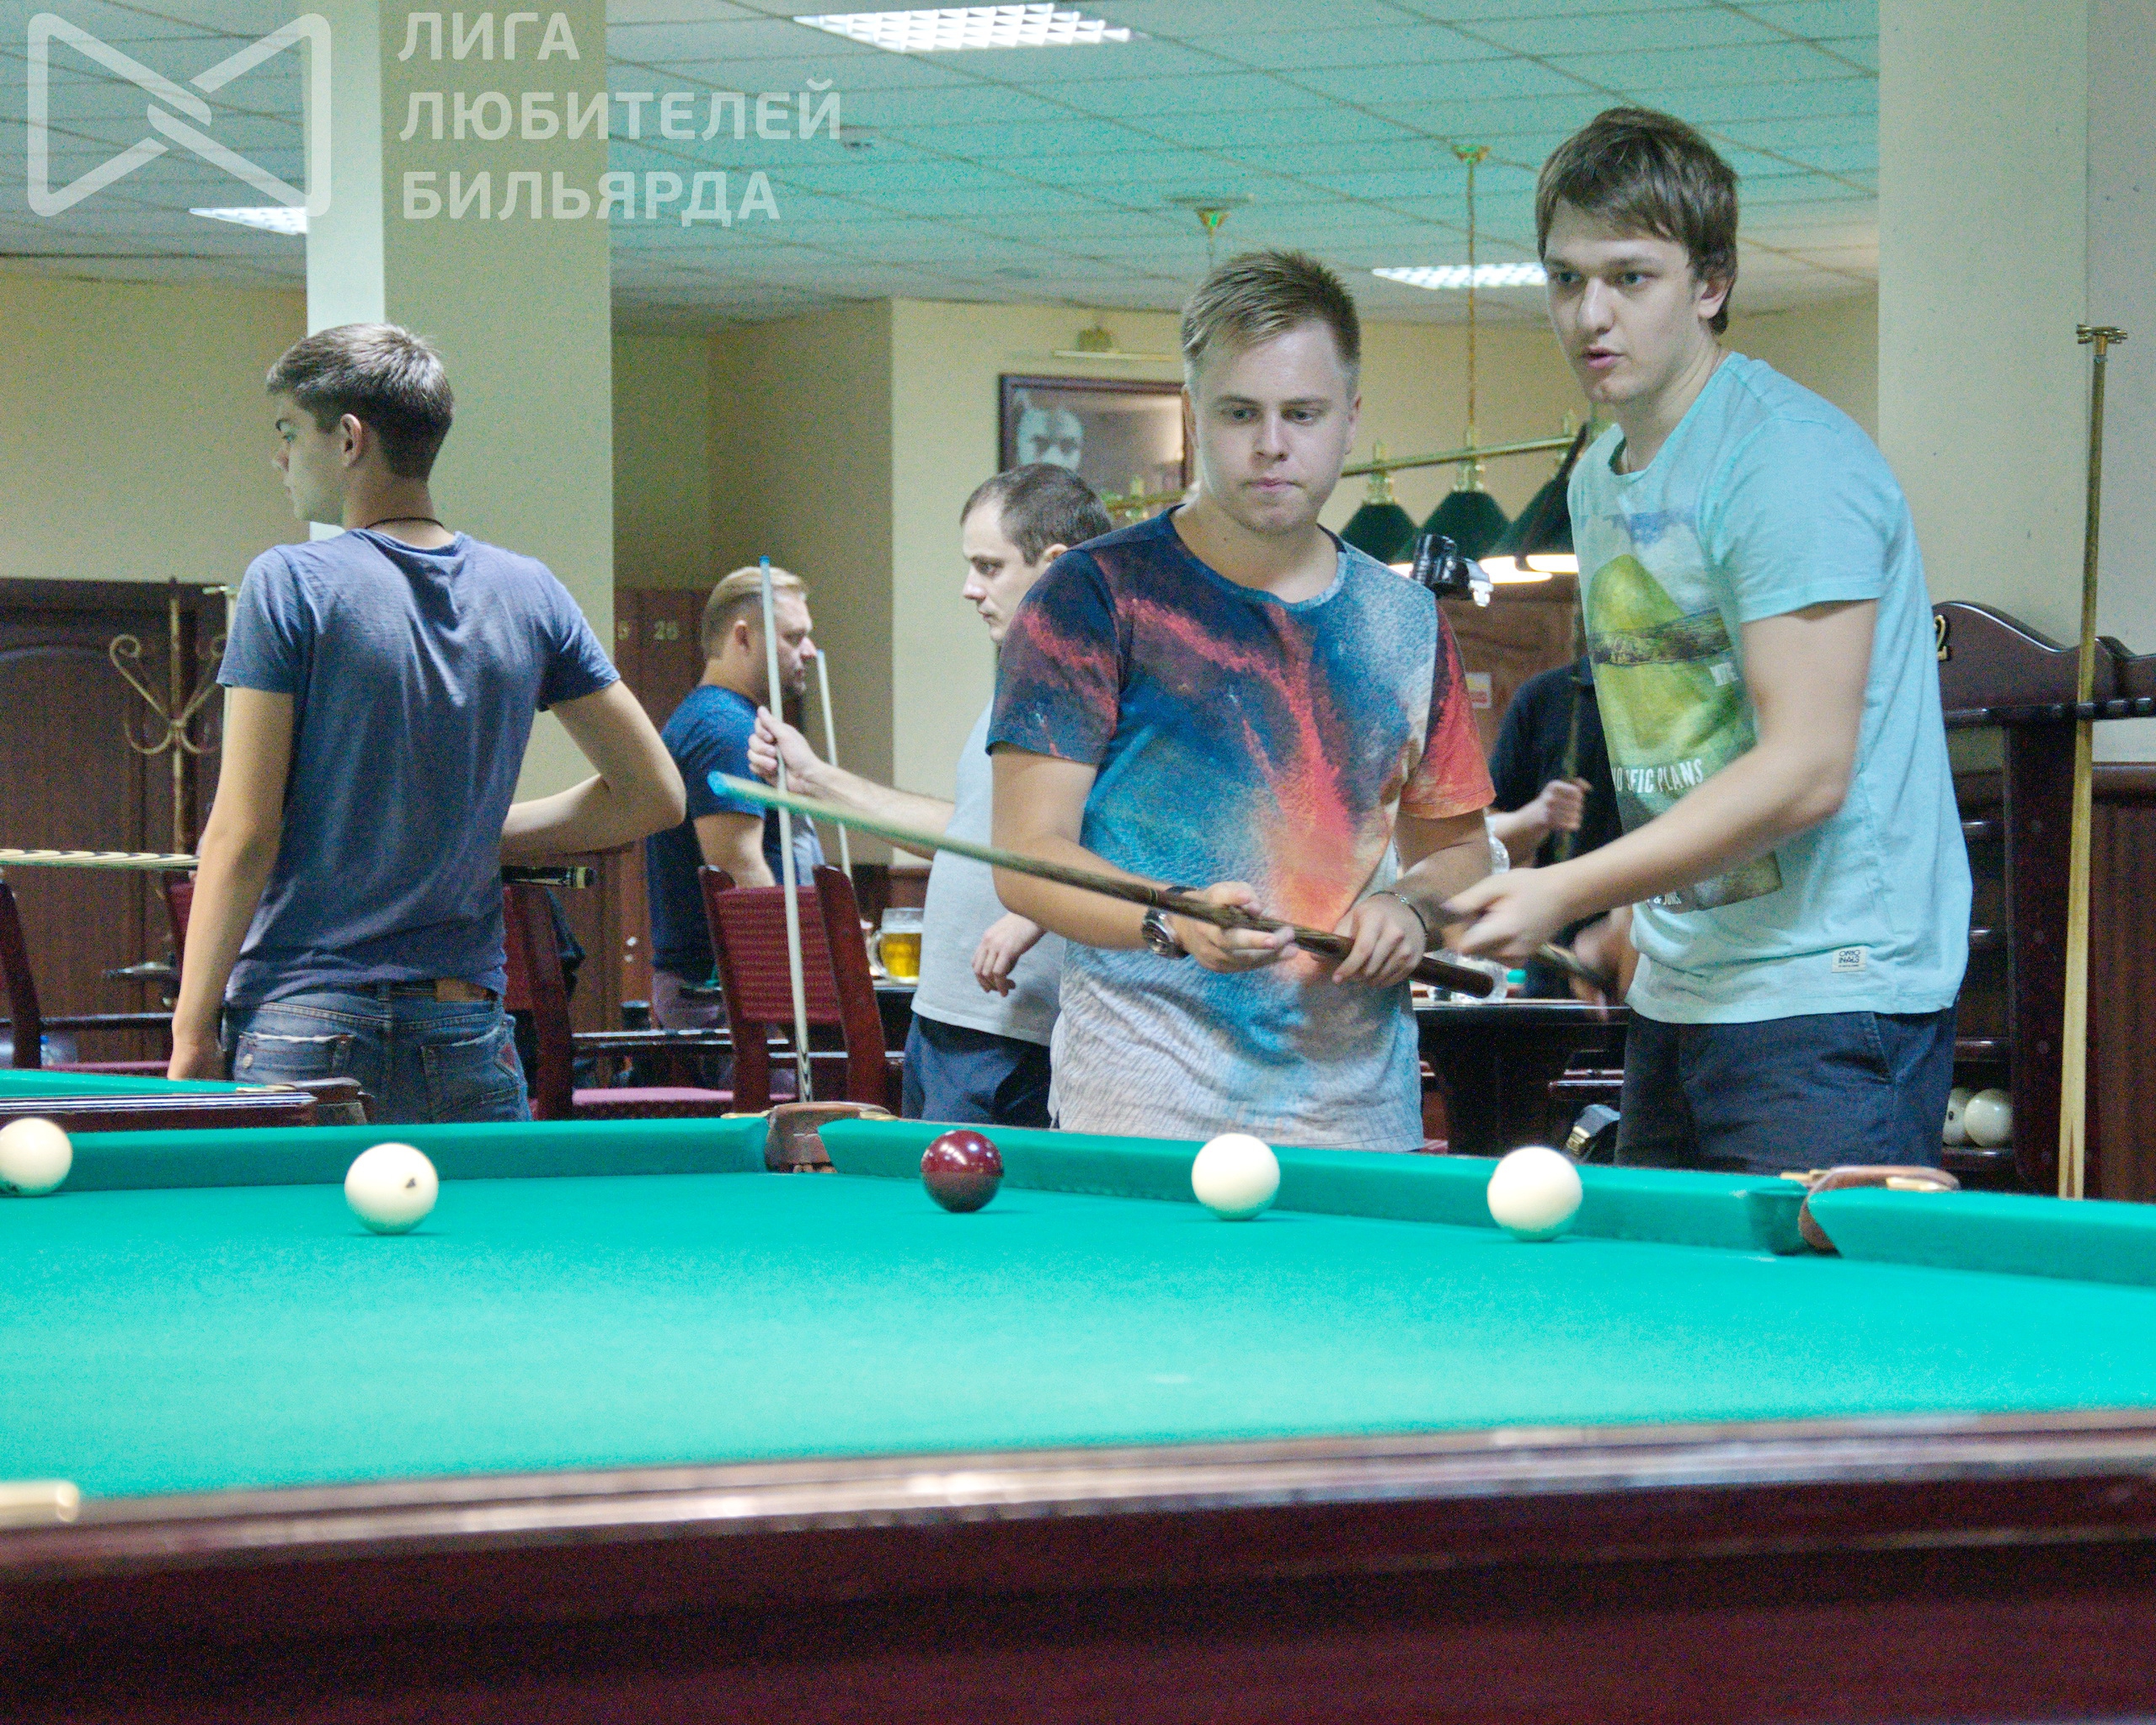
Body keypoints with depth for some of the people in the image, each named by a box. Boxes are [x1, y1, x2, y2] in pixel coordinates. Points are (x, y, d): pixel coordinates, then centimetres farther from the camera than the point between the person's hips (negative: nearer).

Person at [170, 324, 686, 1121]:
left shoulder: (290, 585, -6)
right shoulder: (530, 593, 8)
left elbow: (244, 834, -8)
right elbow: (653, 795, 12)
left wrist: (192, 1029, -3)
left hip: (310, 1021, -4)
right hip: (470, 1028, 4)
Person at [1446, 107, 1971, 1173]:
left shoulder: (1791, 459, -14)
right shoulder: (1599, 481, 15)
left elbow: (1806, 773, -20)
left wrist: (1571, 892, -20)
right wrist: (1635, 908, 13)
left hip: (1825, 999, -9)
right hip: (1677, 996, 9)